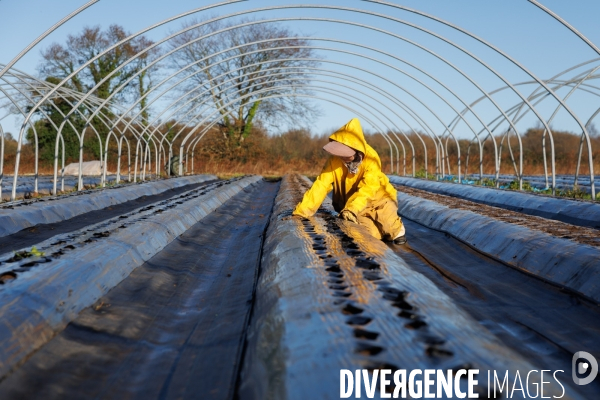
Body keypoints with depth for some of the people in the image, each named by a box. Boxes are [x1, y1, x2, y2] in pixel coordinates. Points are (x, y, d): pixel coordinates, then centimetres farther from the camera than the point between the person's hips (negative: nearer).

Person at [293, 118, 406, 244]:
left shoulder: (371, 159, -26)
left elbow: (367, 188, -36)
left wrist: (351, 209, -53)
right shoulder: (334, 159, -18)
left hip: (377, 197, -2)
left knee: (387, 223, -25)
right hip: (353, 204, 2)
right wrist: (300, 211, -31)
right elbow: (321, 185, -23)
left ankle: (397, 231, 13)